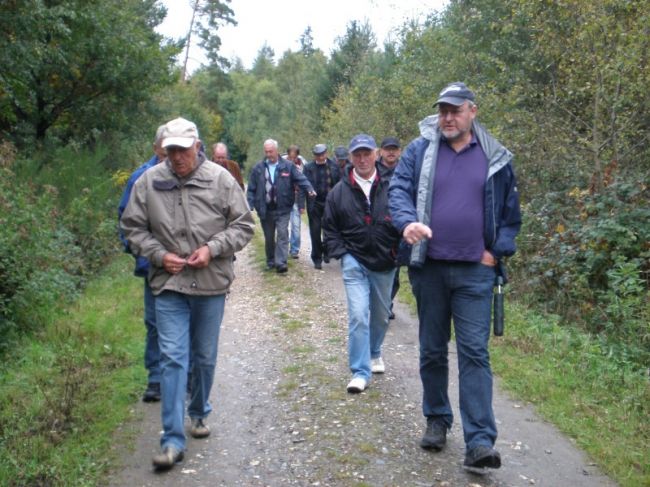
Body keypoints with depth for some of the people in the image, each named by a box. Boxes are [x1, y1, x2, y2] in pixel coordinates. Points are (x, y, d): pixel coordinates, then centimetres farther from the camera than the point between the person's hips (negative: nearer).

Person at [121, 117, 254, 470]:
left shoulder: (220, 179, -5)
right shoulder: (149, 182, -3)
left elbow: (243, 225, -1)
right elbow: (132, 228, 5)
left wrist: (213, 248, -15)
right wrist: (159, 255, -10)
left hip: (212, 284, 1)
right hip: (169, 285, 0)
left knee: (205, 357, 15)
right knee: (172, 358, -4)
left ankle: (198, 413, 39)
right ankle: (173, 440, 2)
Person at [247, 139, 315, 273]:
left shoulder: (288, 166, 0)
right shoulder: (258, 168, 4)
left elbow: (301, 179, -6)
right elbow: (251, 189, 4)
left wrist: (309, 189, -25)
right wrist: (249, 205, -5)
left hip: (282, 209, -2)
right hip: (265, 210, 2)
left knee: (282, 234, -12)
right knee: (268, 237, 12)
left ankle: (280, 263, -12)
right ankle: (270, 261, 28)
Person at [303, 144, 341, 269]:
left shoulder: (333, 166, 2)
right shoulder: (309, 168, -2)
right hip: (315, 204, -1)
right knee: (315, 232, 3)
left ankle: (326, 252, 34)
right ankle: (317, 259, 12)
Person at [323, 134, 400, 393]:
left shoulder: (390, 187, -6)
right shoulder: (339, 191, -1)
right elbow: (330, 227, 7)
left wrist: (399, 251, -5)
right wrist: (341, 253, -3)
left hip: (384, 263, 1)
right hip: (354, 262, -1)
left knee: (381, 315, 17)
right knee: (358, 315, -11)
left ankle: (374, 353, 43)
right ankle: (360, 372, -5)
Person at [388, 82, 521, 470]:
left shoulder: (496, 159, 5)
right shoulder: (419, 151, 3)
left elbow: (511, 212, 11)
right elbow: (398, 189, -5)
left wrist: (498, 252, -1)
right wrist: (407, 221, -26)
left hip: (475, 272, -1)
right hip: (429, 267, 1)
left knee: (475, 353, -5)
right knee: (432, 350, 13)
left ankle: (480, 441, -3)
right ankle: (437, 420, 31)